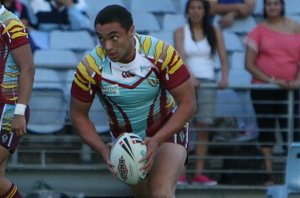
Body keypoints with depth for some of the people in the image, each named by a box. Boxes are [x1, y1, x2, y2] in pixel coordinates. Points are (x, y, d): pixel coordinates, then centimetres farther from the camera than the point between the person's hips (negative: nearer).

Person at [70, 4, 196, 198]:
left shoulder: (161, 53, -28)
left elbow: (188, 104, -21)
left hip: (167, 131, -3)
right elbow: (78, 115, -7)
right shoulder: (90, 67, -22)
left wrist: (156, 141, -32)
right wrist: (103, 150, -22)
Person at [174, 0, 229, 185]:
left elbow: (224, 58, 5)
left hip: (208, 81, 2)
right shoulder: (181, 32, 6)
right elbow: (180, 57, -7)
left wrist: (225, 78, -14)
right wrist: (191, 77, -23)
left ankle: (199, 173, 1)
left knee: (203, 128, -2)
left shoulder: (215, 33, 10)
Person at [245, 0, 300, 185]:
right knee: (266, 130, -1)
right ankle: (269, 175, -1)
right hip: (263, 87, -1)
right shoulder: (259, 32, 2)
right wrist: (270, 80, -11)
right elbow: (249, 64, -1)